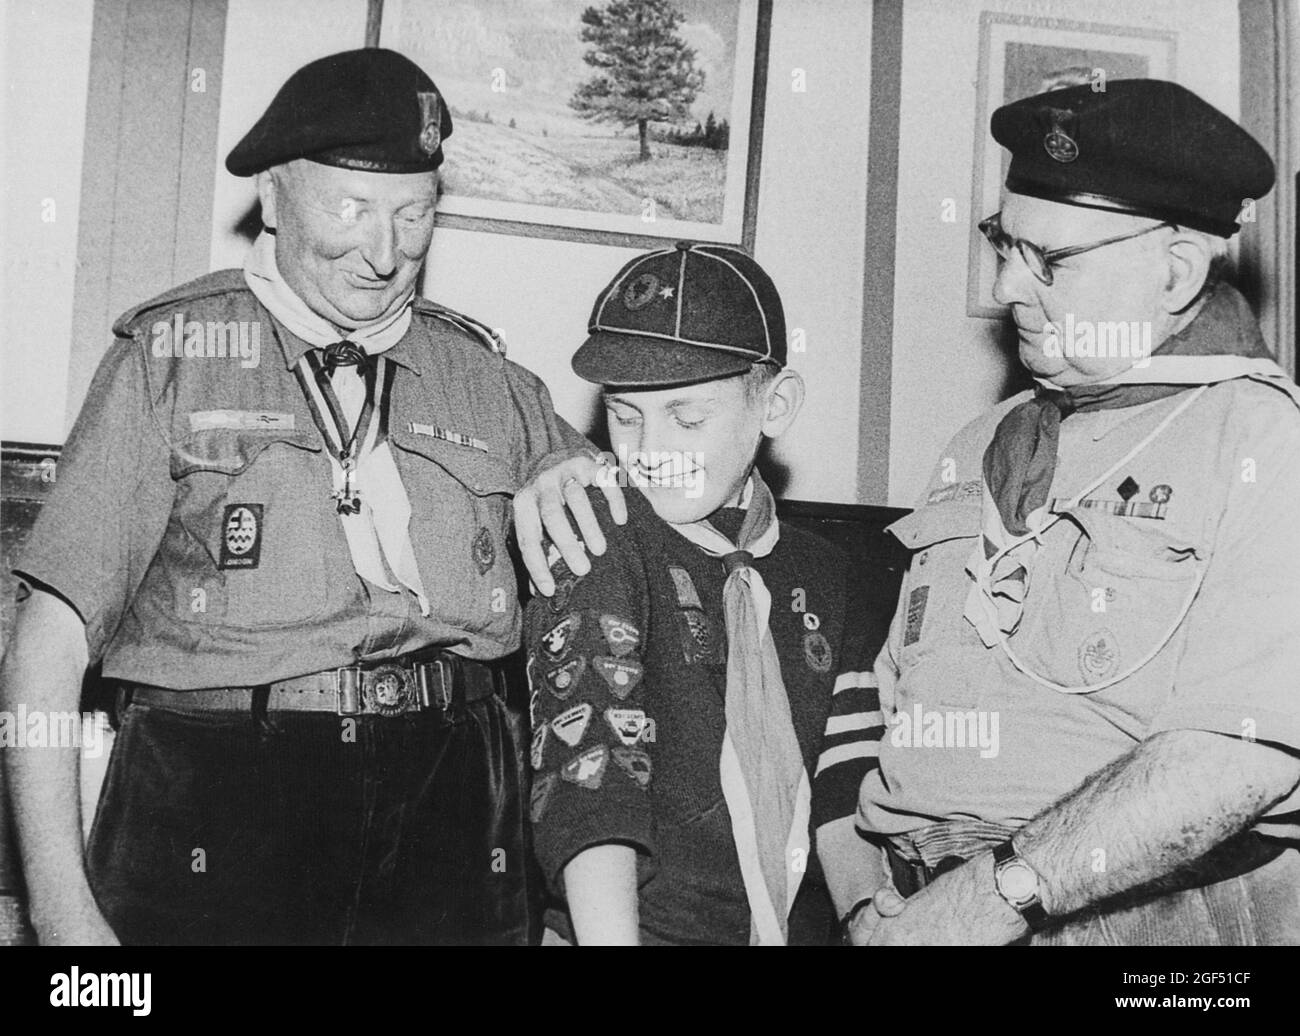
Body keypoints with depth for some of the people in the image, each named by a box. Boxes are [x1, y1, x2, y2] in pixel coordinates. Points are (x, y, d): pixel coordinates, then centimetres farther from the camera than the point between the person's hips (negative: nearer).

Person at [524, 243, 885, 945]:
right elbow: (585, 780, -18)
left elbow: (843, 796, 5)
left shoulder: (820, 573, 8)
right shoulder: (593, 542, -8)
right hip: (646, 927, -4)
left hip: (800, 927, 4)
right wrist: (612, 940, -26)